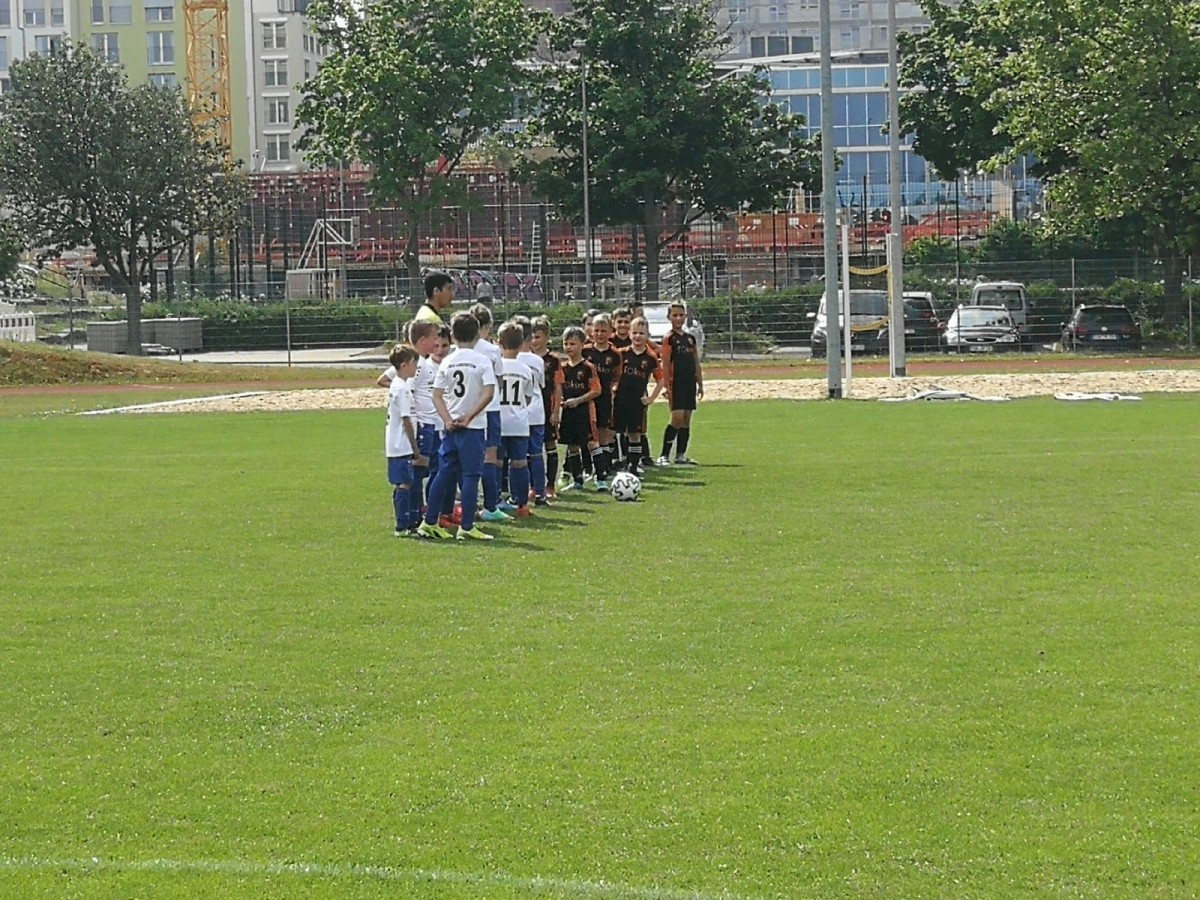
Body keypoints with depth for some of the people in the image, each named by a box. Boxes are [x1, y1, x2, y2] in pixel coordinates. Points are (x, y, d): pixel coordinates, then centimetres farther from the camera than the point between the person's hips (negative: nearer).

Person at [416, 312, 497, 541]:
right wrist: (469, 416, -11)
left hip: (451, 426, 4)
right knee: (470, 475, -1)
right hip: (473, 427, -4)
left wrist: (448, 419, -5)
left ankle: (429, 522, 14)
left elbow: (437, 395, 1)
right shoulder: (482, 361, -7)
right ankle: (467, 527, -2)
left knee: (445, 474, 12)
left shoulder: (447, 362, 5)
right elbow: (488, 393, -16)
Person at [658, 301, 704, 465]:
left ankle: (681, 455, 12)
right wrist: (668, 387, -15)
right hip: (676, 383, -7)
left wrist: (700, 384, 15)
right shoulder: (669, 338, -5)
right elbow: (665, 365, -10)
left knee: (686, 420, 7)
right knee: (677, 418, -14)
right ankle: (664, 455, -11)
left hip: (690, 383, 7)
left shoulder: (690, 338, 15)